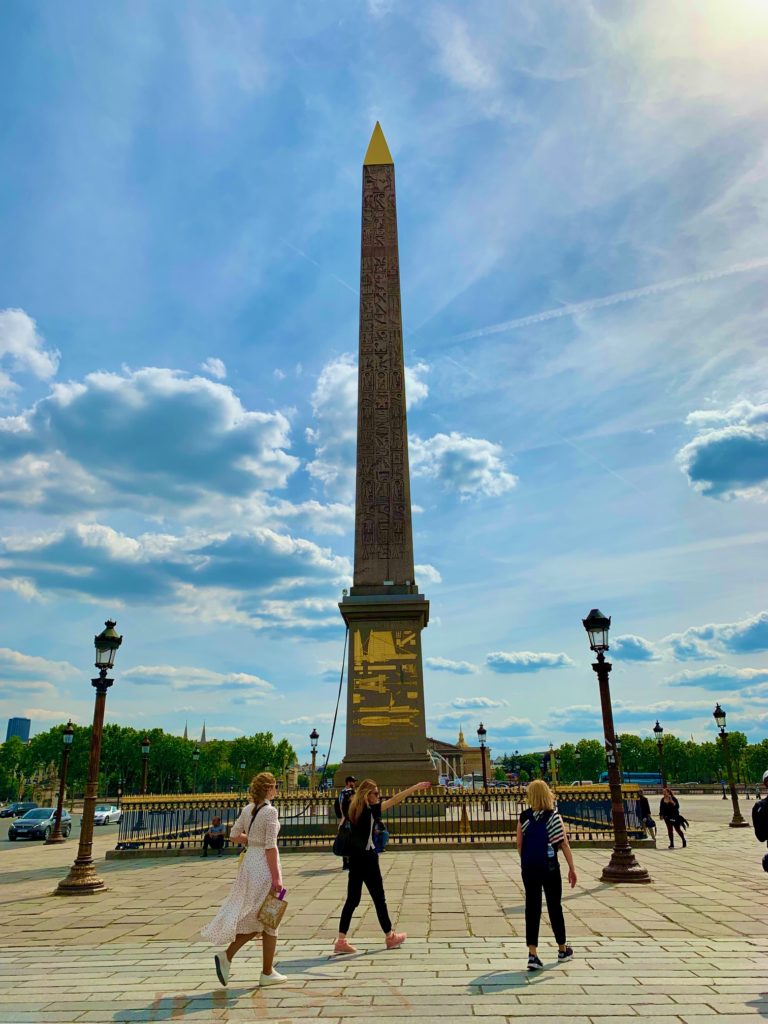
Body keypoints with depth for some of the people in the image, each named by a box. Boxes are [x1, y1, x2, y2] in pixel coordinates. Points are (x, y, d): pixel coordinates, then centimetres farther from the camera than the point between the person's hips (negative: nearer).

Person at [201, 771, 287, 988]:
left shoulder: (248, 809, 5)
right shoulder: (270, 811, -18)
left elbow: (234, 835, 13)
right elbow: (270, 847, -20)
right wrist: (276, 877, -17)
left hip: (249, 862, 7)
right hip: (265, 866, -7)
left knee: (253, 918, 20)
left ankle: (226, 955, 7)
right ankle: (267, 973, 17)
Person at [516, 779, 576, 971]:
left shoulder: (524, 817, -1)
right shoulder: (554, 815, -6)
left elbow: (519, 844, 4)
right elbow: (564, 844, -7)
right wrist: (572, 868, 0)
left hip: (529, 868, 1)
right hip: (549, 867, -1)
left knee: (532, 908, 6)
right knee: (555, 907, 15)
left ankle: (532, 954, 1)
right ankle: (562, 949, 31)